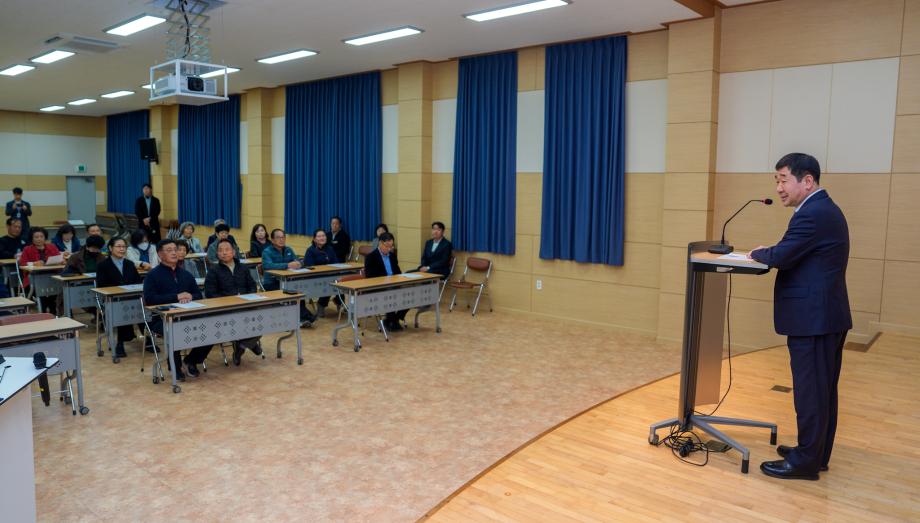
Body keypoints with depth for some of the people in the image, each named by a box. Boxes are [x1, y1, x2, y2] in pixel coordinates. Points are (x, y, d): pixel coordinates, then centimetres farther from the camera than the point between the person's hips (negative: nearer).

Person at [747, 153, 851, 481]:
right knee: (823, 389, 16)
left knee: (809, 390, -2)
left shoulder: (812, 214, -18)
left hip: (812, 317, -11)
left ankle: (805, 461, 8)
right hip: (827, 313, 11)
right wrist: (770, 254, 5)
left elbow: (781, 256, -21)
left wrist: (757, 254, -2)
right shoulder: (825, 209, 16)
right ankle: (817, 453, 27)